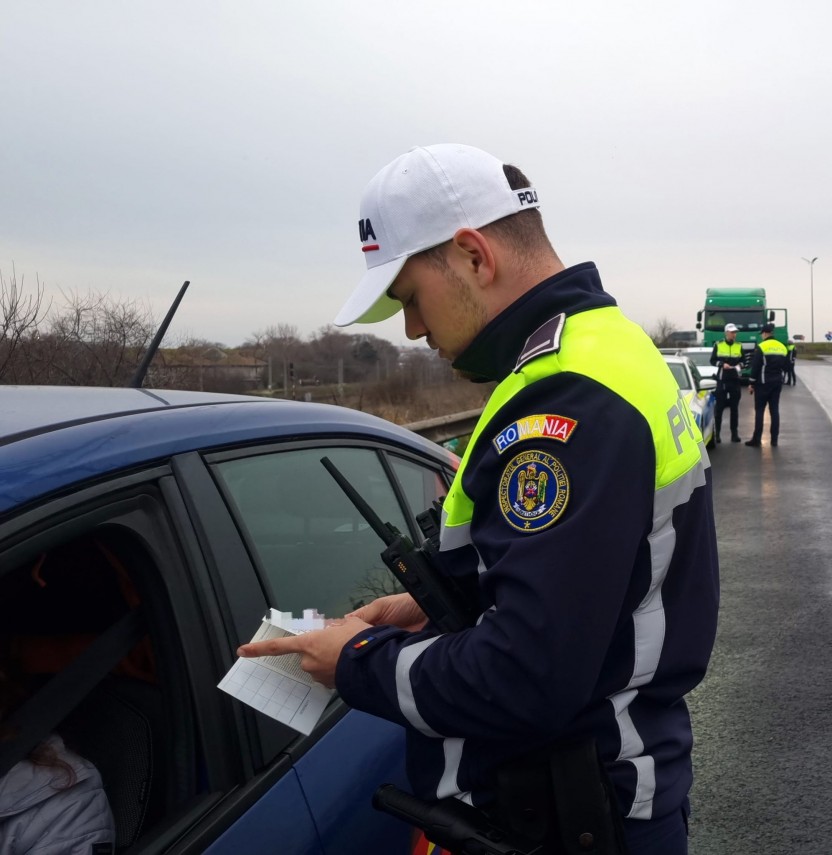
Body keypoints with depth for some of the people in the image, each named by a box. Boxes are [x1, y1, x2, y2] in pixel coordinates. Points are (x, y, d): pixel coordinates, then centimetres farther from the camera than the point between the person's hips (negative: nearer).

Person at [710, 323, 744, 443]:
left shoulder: (739, 346, 7)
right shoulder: (718, 345, 2)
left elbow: (743, 361, 14)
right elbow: (712, 360, 4)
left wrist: (739, 365, -8)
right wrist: (722, 364, -13)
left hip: (735, 380, 2)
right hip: (722, 380, -2)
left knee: (734, 408, 6)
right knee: (719, 407, -1)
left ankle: (734, 433, 11)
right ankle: (716, 433, 3)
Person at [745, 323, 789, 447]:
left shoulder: (761, 347, -11)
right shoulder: (782, 347, 8)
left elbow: (755, 367, -12)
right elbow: (786, 367, 12)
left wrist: (751, 383, -5)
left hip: (763, 383, -5)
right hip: (777, 382, 6)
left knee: (759, 411, -2)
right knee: (774, 410, 9)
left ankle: (757, 440, -5)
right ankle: (774, 439, 10)